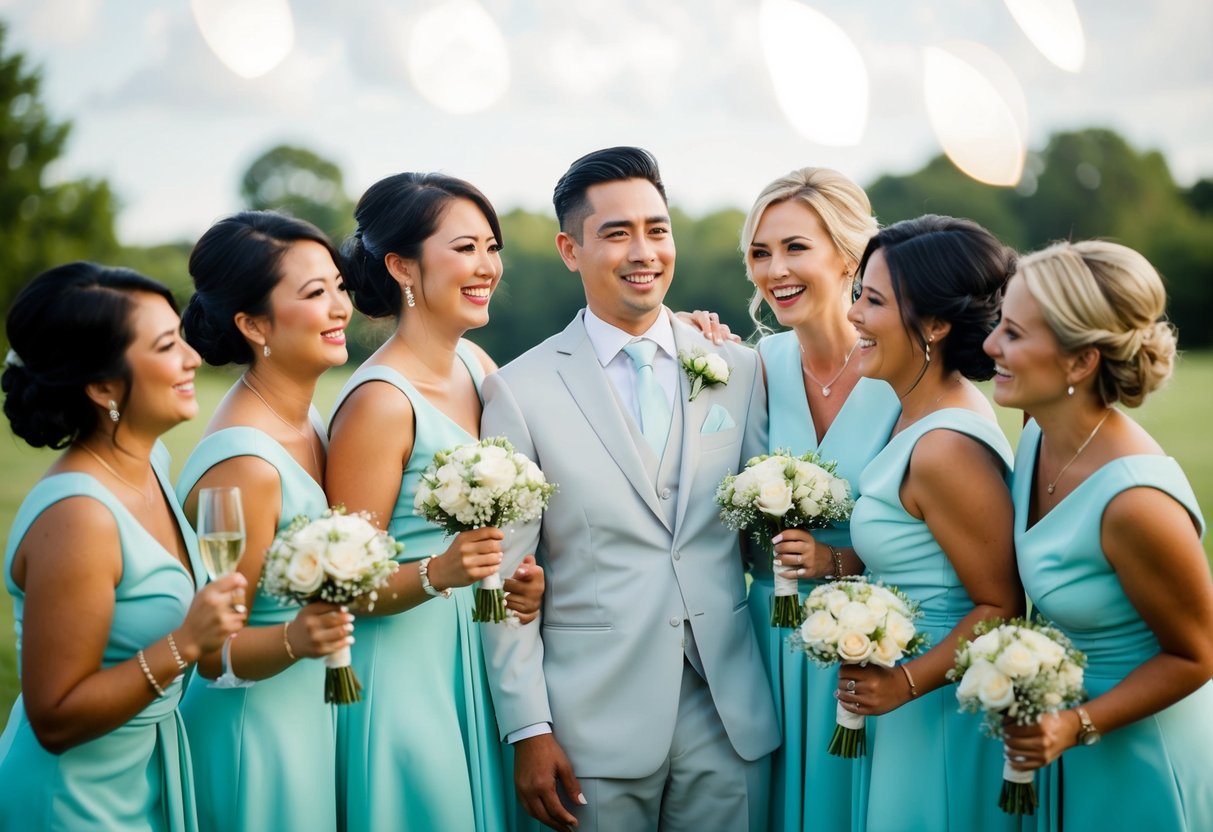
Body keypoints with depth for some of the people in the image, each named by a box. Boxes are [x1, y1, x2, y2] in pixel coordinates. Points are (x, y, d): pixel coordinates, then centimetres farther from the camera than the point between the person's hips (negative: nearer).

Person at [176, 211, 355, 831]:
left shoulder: (304, 419, 0)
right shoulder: (243, 463, -25)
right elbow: (213, 654, -18)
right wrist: (295, 640, -35)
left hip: (311, 711, 8)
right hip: (255, 729, -8)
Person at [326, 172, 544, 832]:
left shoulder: (476, 364, 2)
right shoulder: (381, 401, -20)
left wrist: (528, 578, -4)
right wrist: (439, 573, -32)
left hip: (478, 660, 7)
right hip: (405, 672, -7)